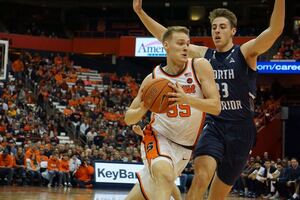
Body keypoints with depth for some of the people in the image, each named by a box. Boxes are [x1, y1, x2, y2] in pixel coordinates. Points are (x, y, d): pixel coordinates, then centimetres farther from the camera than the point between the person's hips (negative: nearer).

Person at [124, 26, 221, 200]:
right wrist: (143, 108, -23)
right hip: (158, 137, -2)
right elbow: (129, 119, 0)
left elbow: (216, 107, -16)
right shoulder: (152, 79, -8)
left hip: (183, 147, 2)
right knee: (164, 174, -35)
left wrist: (187, 99, -32)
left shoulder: (200, 67, -11)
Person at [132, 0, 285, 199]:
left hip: (240, 130, -1)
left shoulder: (245, 53, -2)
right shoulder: (203, 55, 8)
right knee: (201, 177, -25)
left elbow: (275, 30, -18)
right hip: (213, 125, 1)